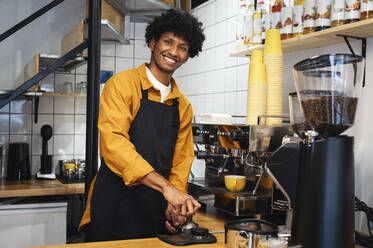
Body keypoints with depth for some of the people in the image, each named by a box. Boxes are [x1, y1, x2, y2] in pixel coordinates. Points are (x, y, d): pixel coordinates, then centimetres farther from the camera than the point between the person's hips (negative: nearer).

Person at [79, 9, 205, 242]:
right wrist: (166, 187, -28)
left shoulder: (183, 107, 11)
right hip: (114, 210, -4)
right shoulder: (122, 84, -6)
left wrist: (175, 204, -7)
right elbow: (113, 142, -20)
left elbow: (181, 161, 12)